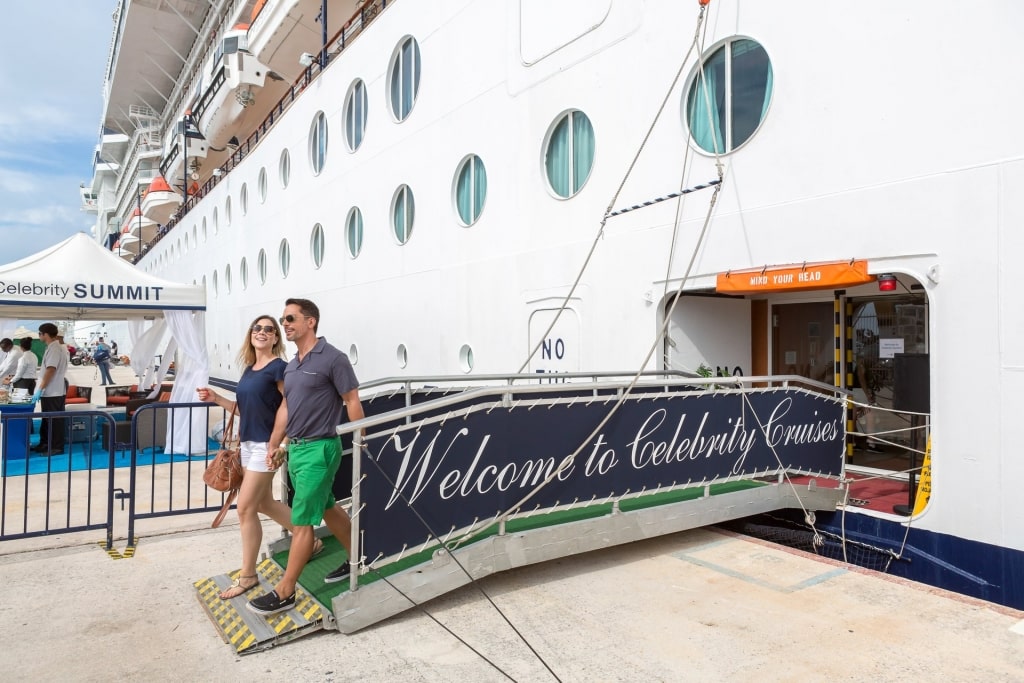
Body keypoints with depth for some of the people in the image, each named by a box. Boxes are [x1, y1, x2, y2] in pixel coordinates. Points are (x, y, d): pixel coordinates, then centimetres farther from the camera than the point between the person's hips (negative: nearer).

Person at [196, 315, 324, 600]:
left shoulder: (278, 367, -13)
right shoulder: (249, 368, 11)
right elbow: (245, 408, 17)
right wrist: (216, 398, 6)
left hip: (266, 445, -9)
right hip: (248, 444, 9)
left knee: (245, 508, -3)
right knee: (264, 504, 16)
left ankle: (247, 576, 12)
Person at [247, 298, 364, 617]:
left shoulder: (333, 358, -12)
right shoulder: (291, 366, 12)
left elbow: (352, 402, -12)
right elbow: (285, 407, 18)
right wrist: (274, 445, 17)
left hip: (319, 449, -9)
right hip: (295, 448, 9)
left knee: (302, 521, -2)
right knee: (328, 508, 18)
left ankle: (284, 592, 8)